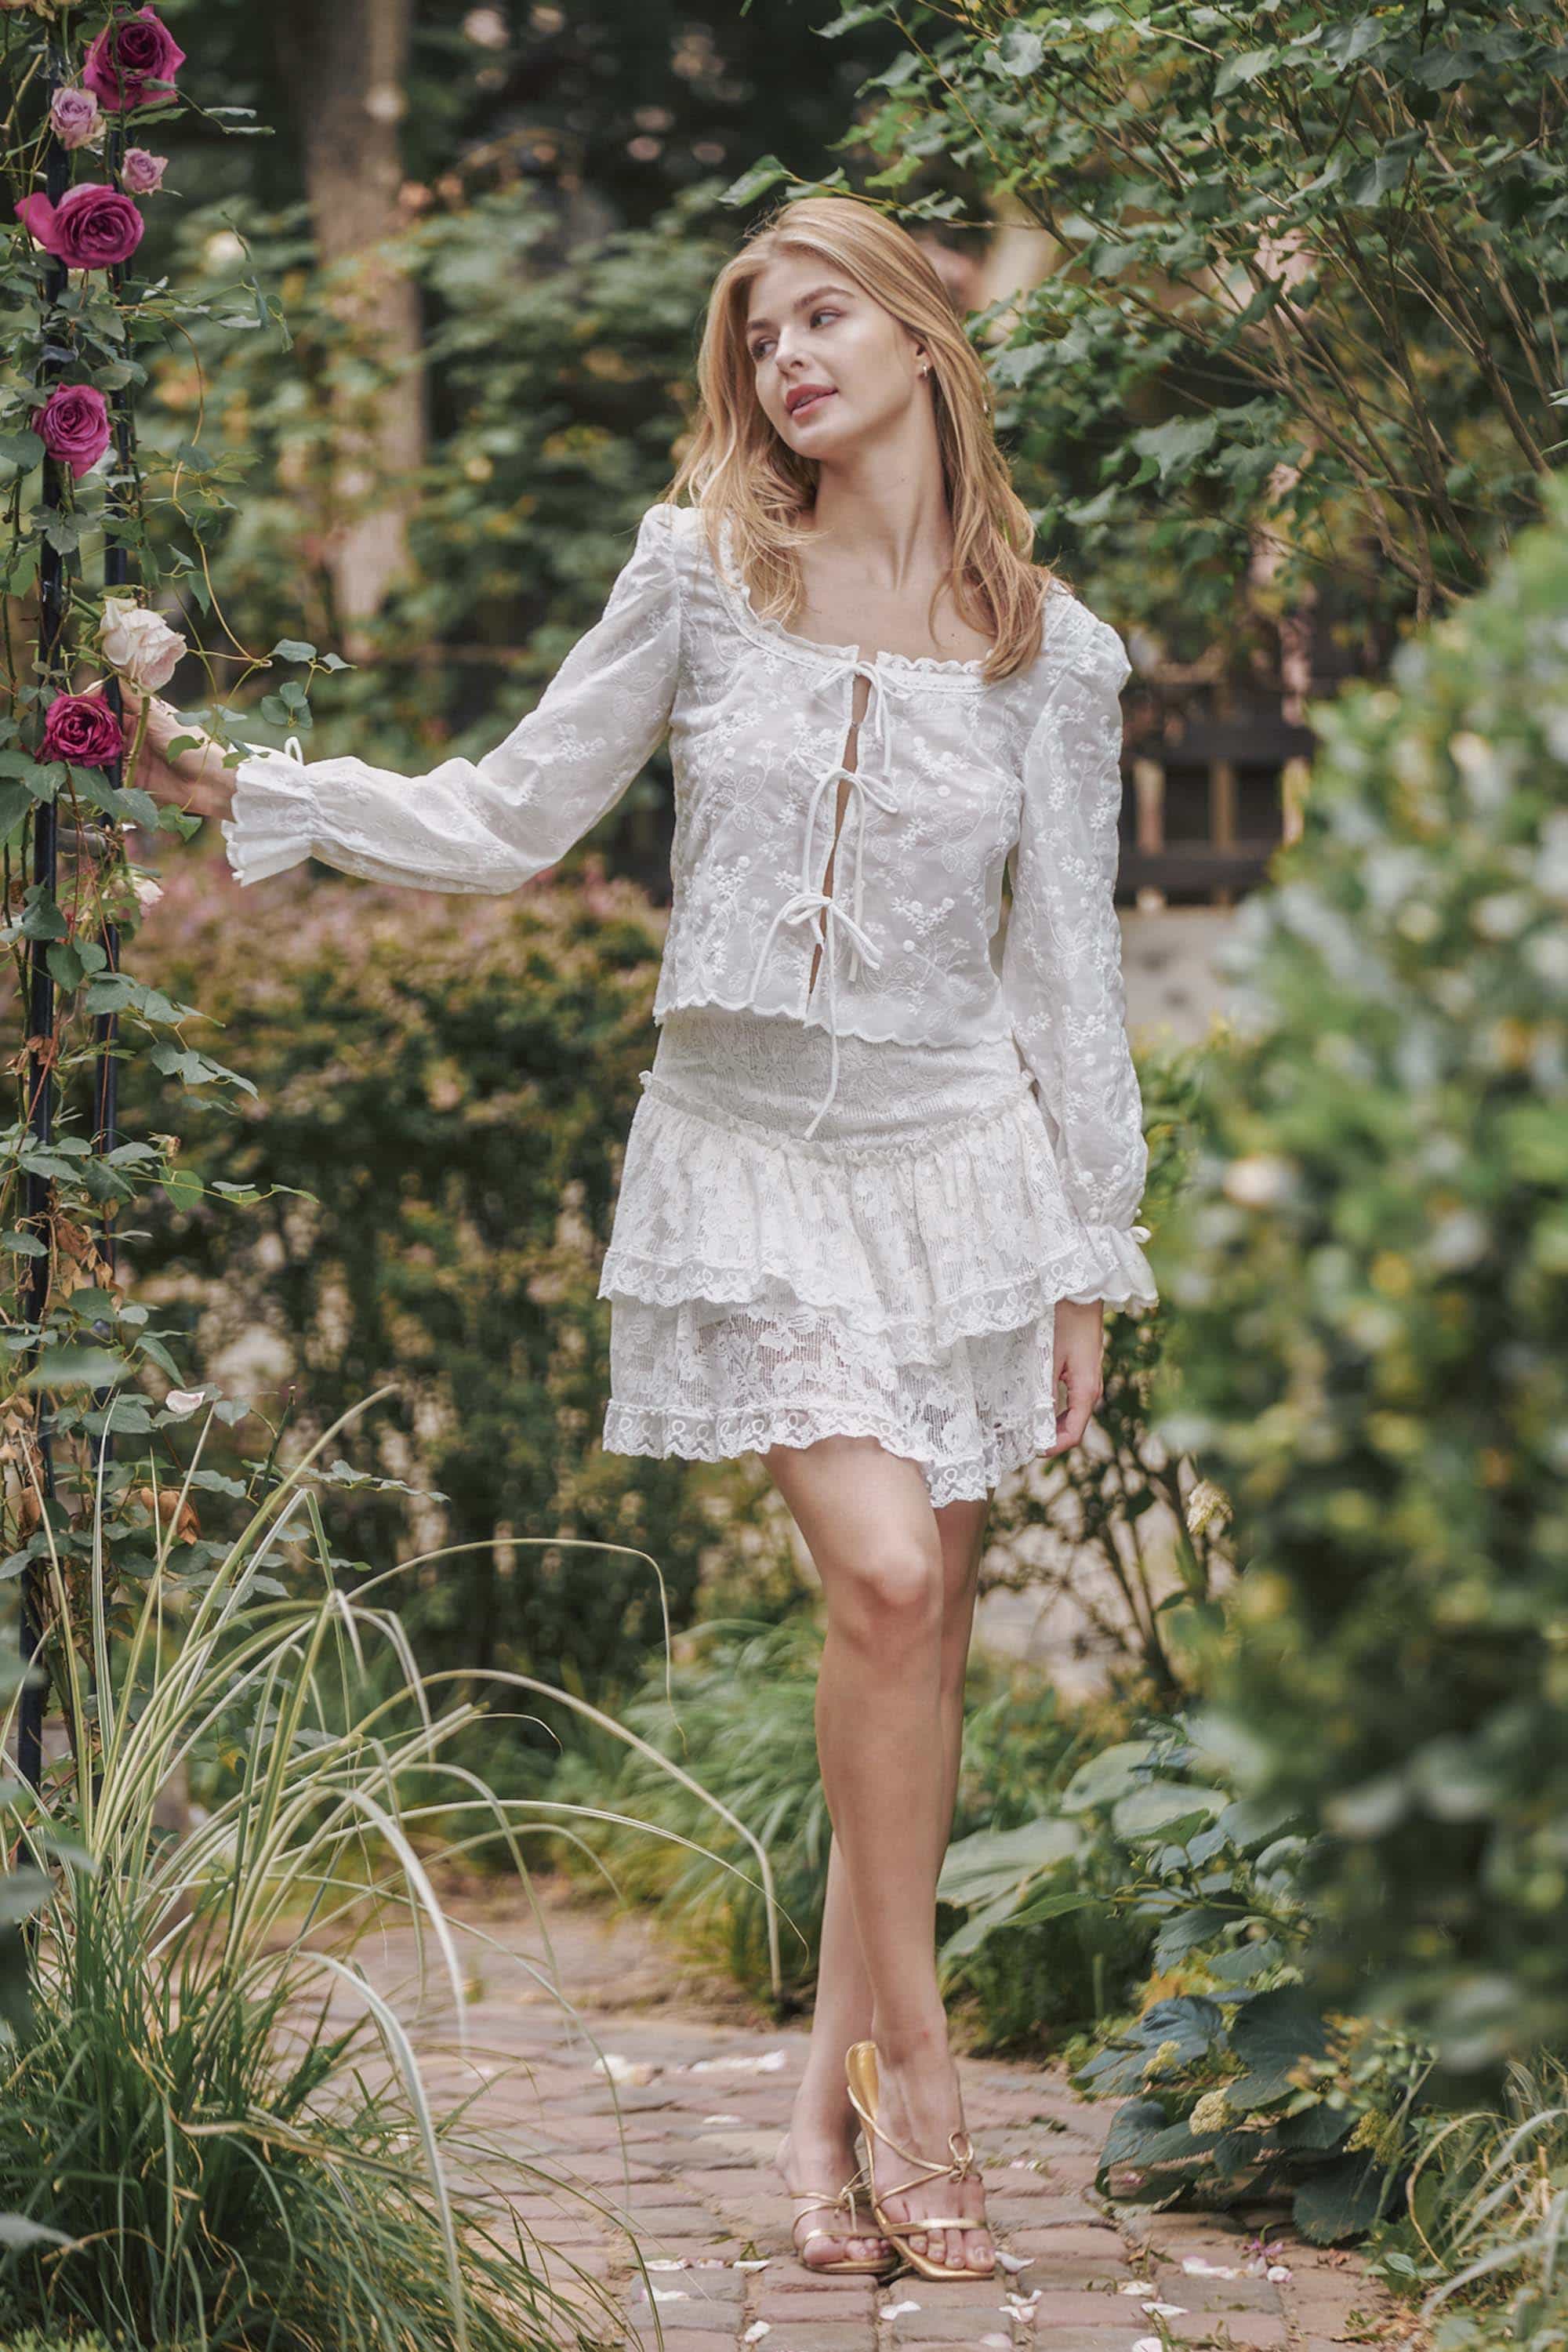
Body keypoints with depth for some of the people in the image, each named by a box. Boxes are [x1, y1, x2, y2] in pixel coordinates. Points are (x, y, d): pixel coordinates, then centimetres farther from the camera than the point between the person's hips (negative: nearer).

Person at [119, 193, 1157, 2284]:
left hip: (955, 1151, 2)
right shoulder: (702, 575, 1)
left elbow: (1068, 969, 6)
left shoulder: (1052, 650, 3)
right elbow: (509, 819, 5)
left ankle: (835, 2090, 13)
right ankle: (914, 2059, -6)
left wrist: (1091, 1266, 5)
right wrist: (248, 788, -5)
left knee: (924, 1632, 2)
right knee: (884, 1578, -17)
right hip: (743, 1153, -1)